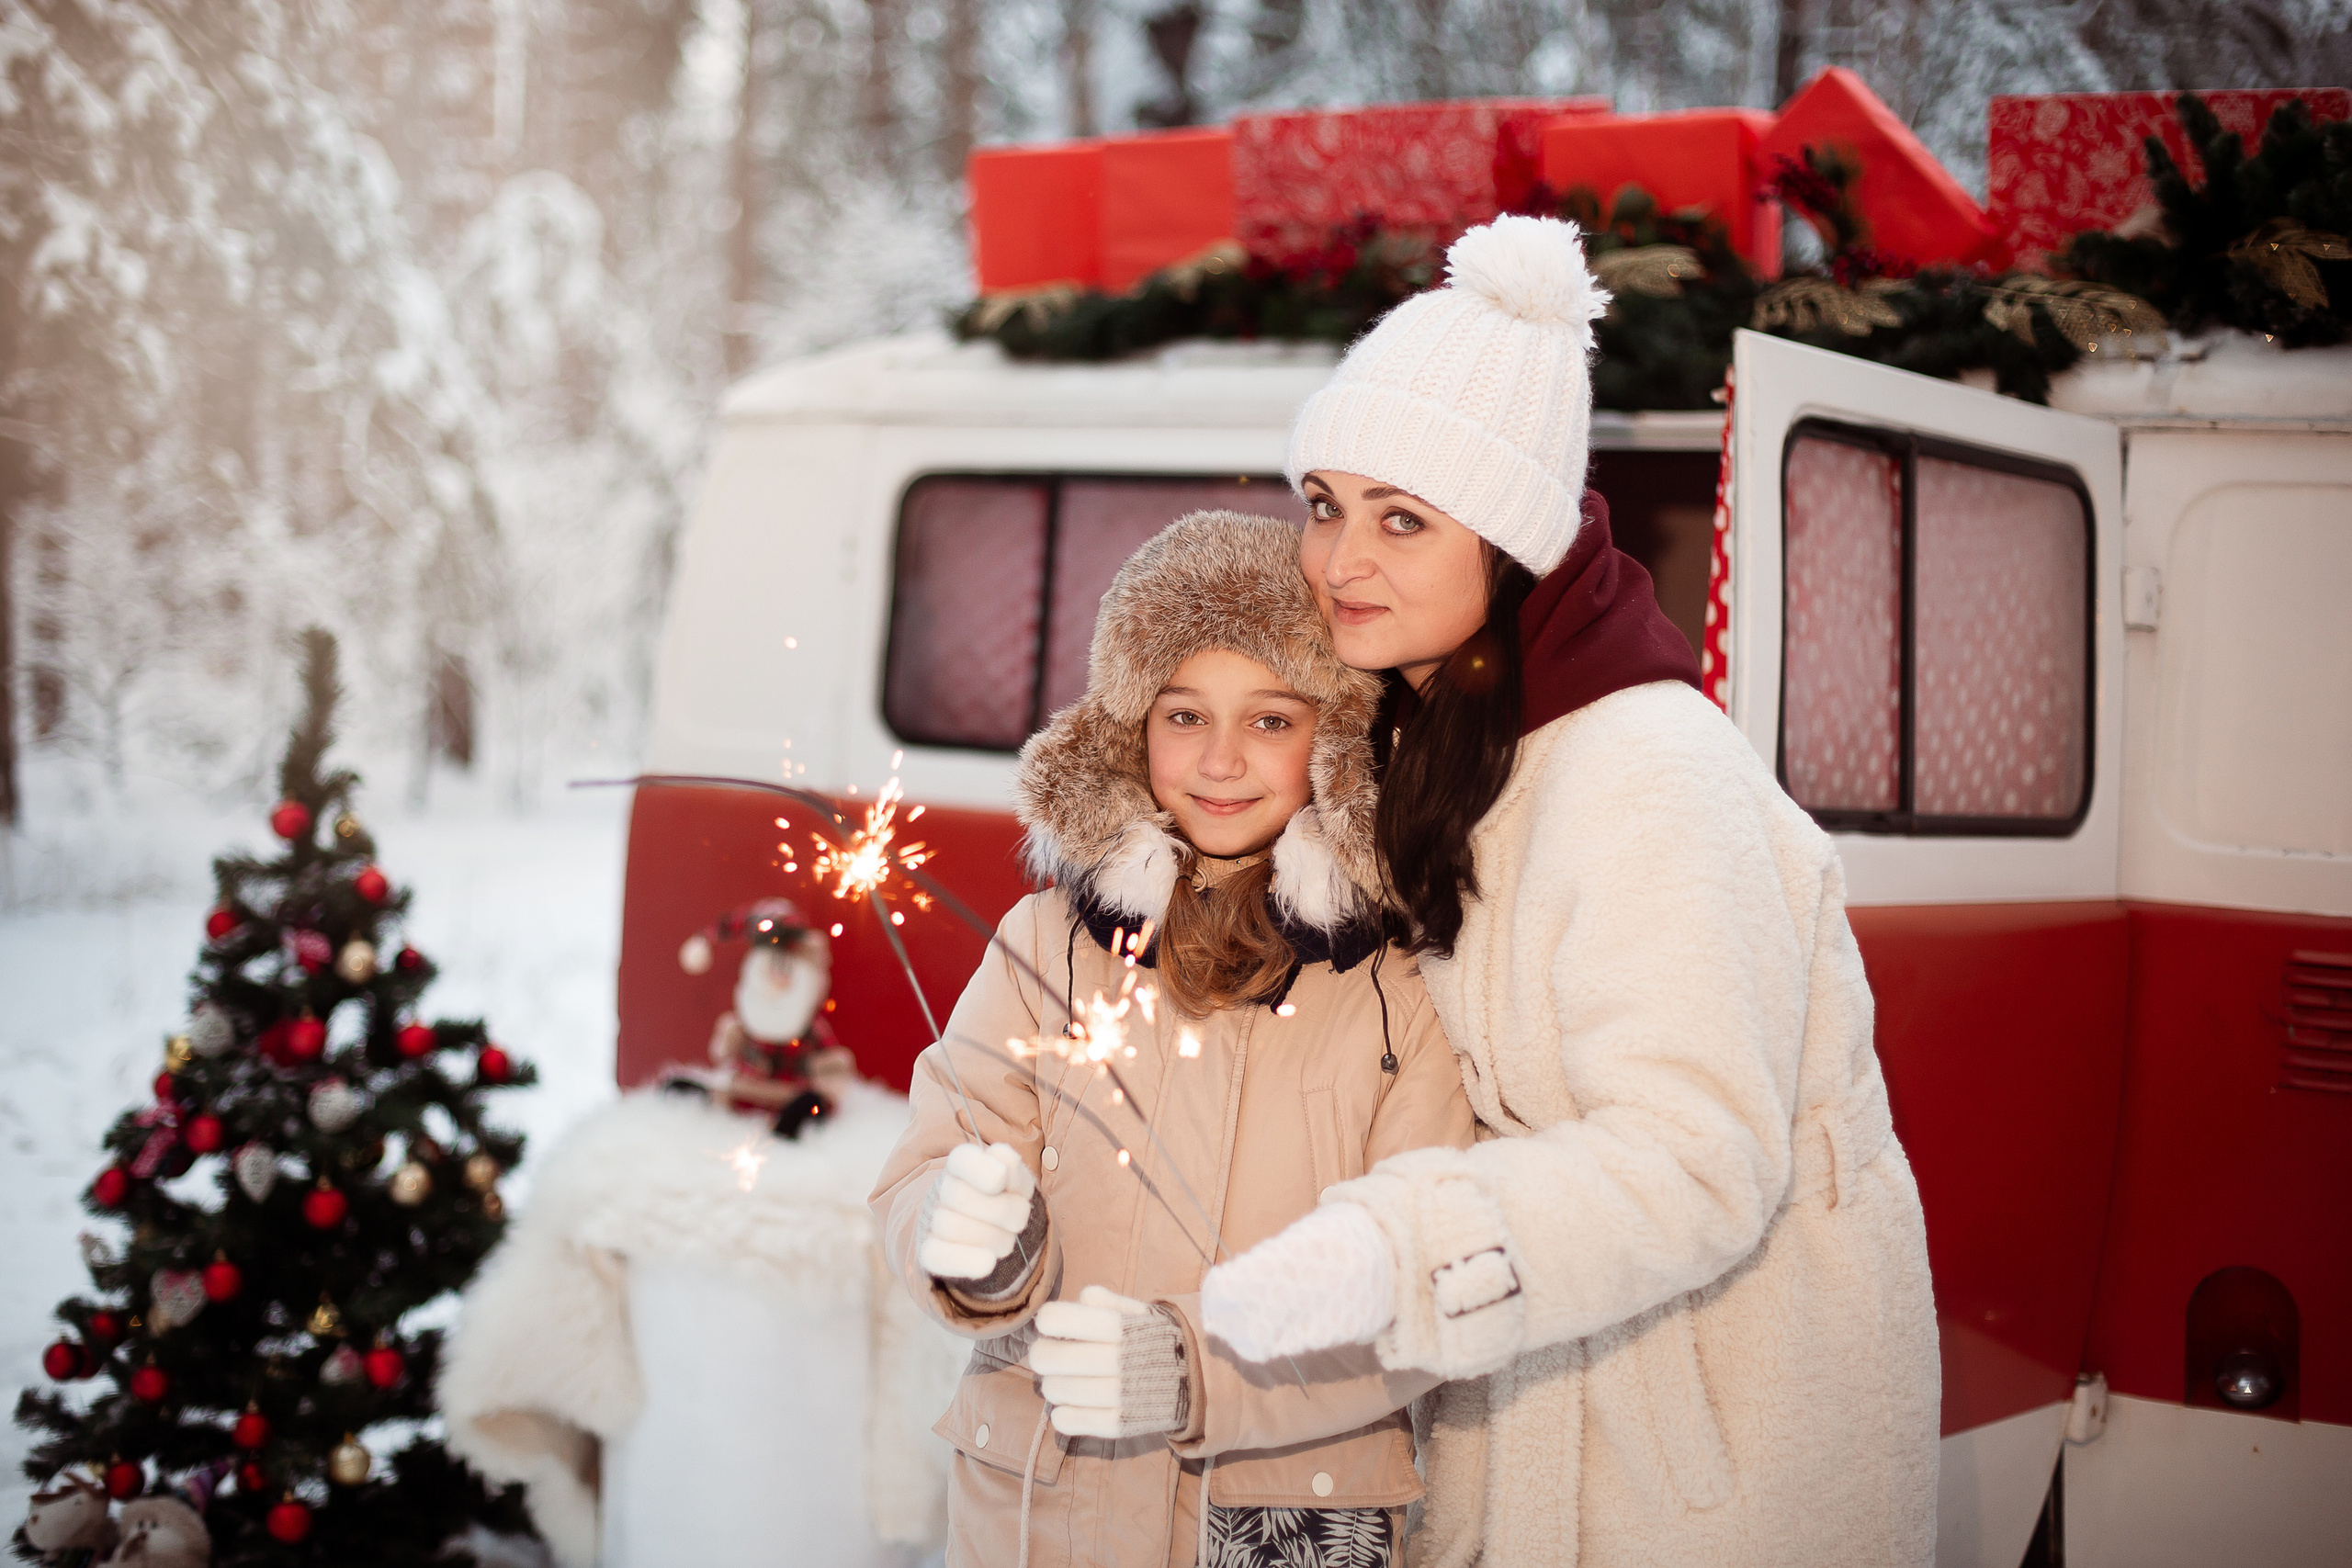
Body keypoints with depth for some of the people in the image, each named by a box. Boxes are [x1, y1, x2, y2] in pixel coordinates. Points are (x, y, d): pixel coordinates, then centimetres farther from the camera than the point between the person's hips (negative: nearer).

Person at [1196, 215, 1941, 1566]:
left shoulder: (1650, 772, -25)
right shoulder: (1441, 733, 4)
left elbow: (1697, 1161, -31)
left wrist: (1389, 1256, -40)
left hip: (1737, 1391, -8)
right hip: (1565, 1378, 8)